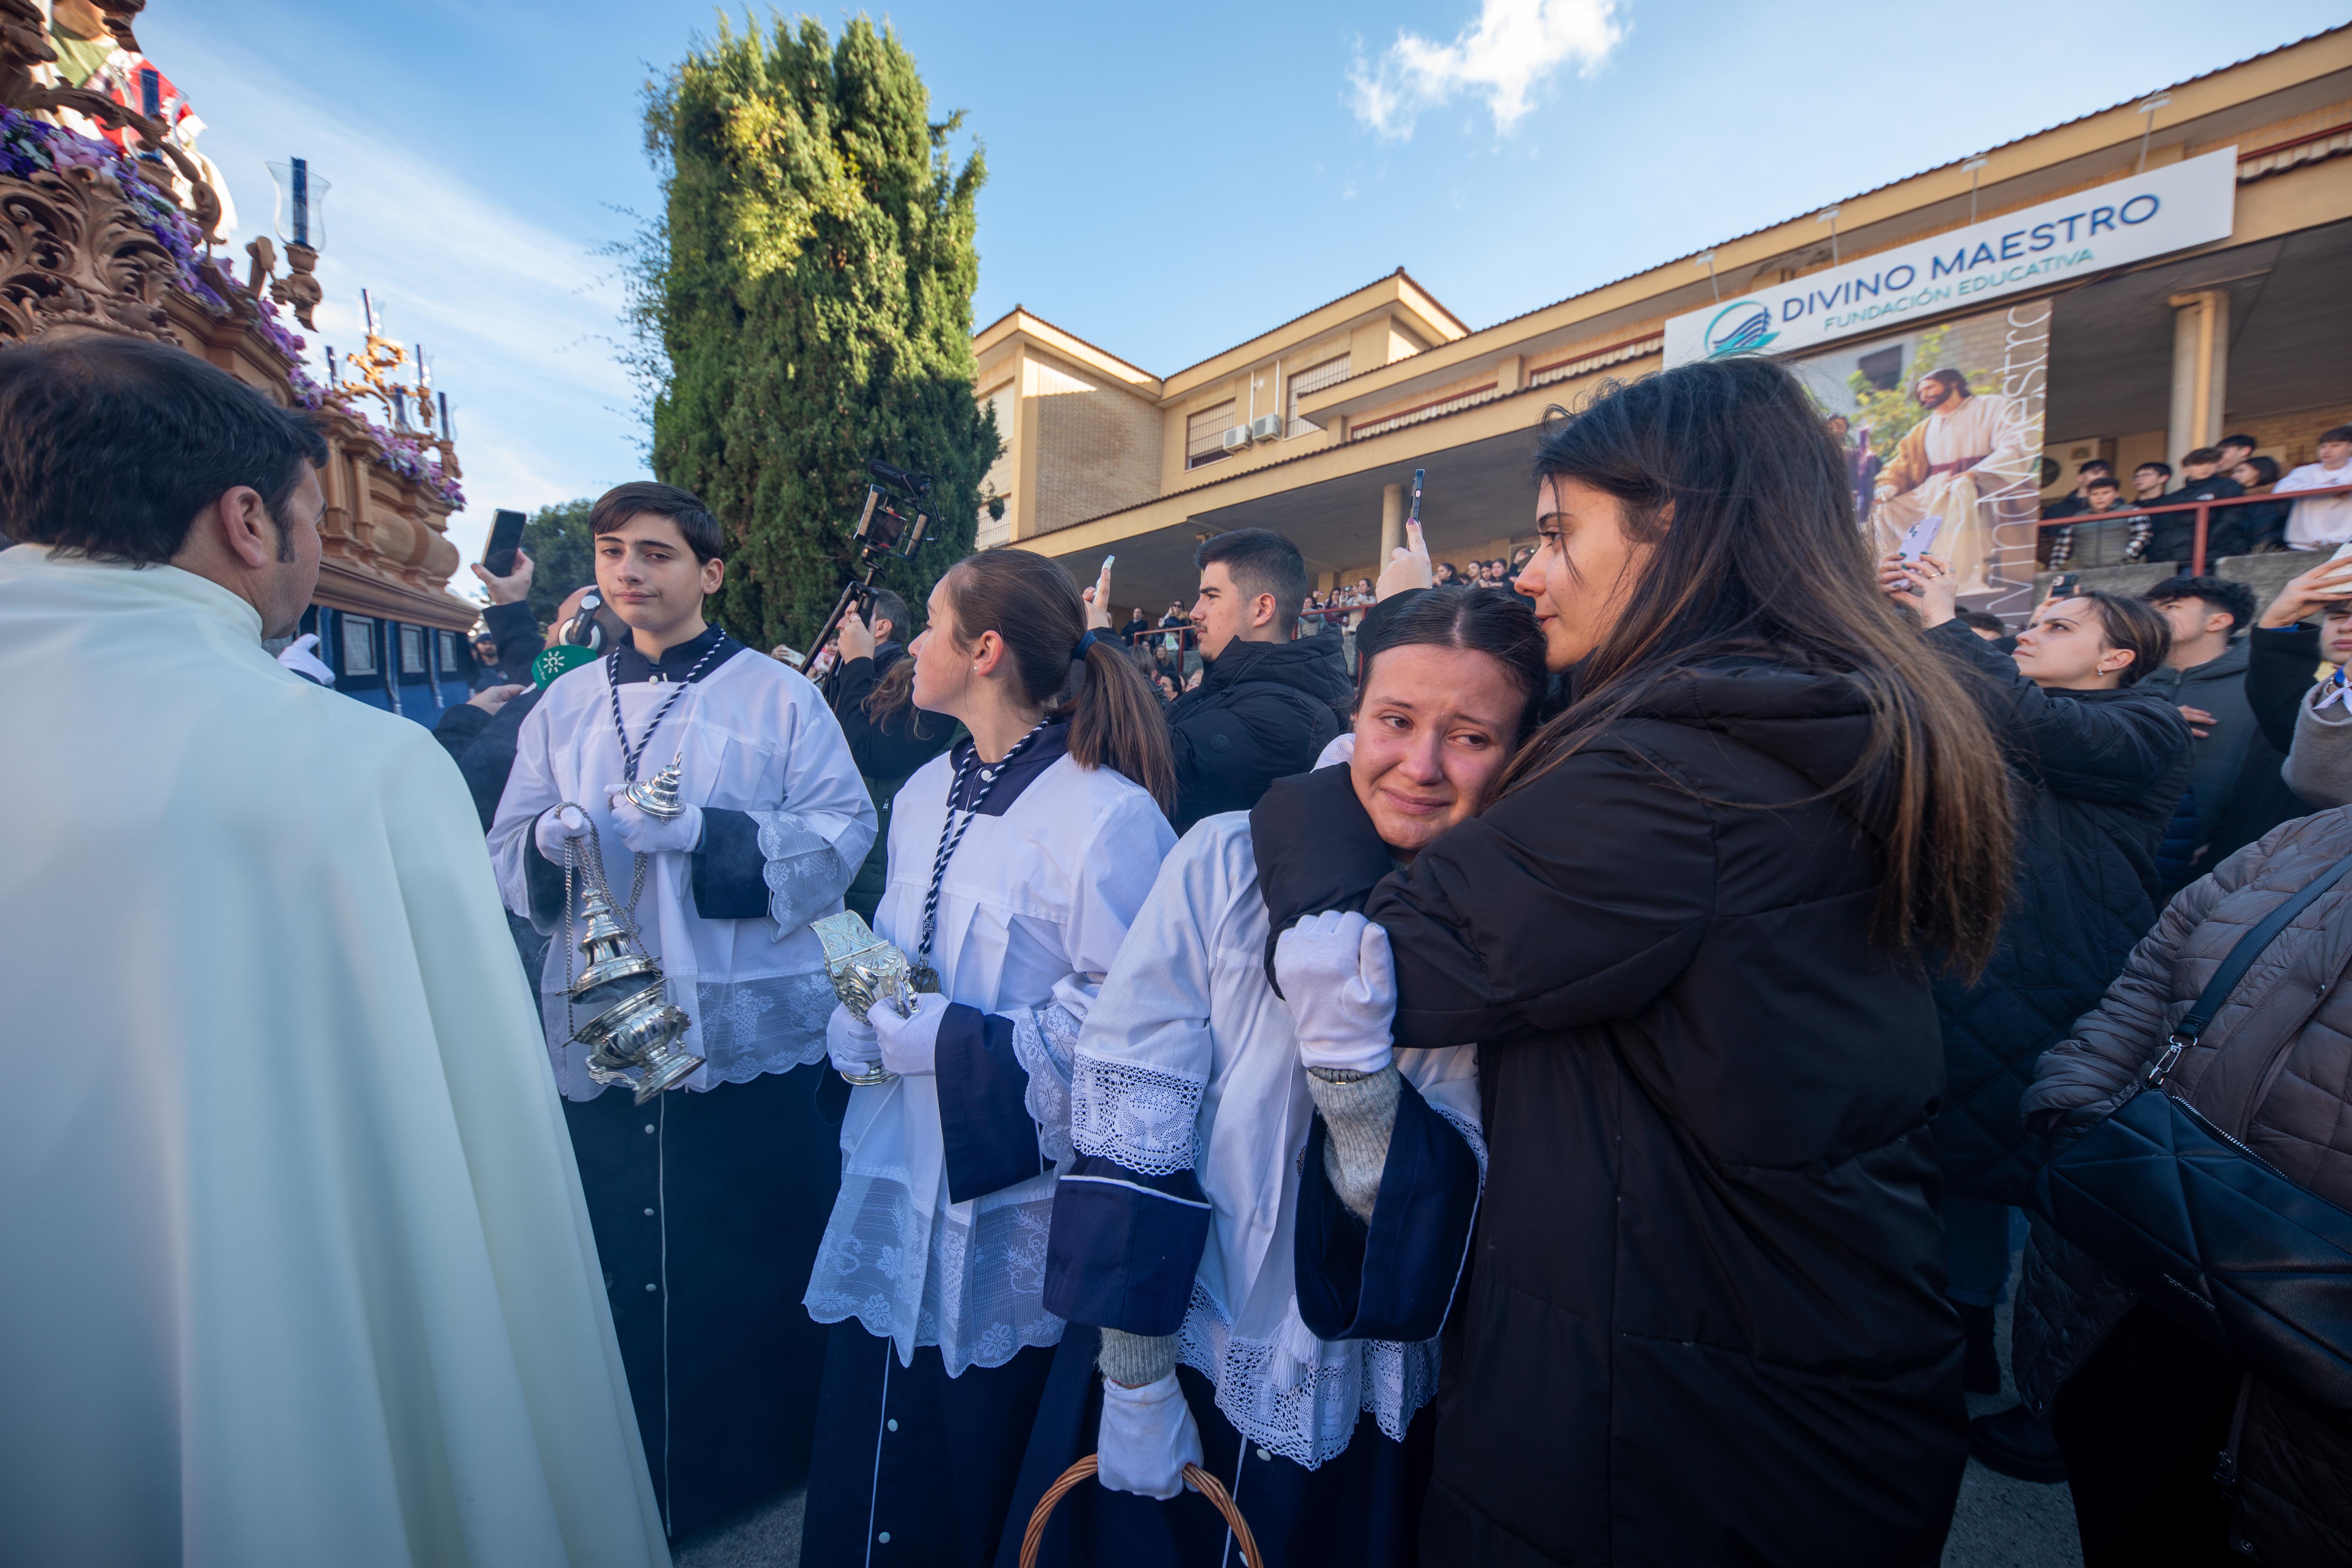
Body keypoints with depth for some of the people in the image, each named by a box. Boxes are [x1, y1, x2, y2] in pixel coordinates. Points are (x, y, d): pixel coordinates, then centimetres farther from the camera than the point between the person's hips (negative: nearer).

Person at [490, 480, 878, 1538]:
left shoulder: (779, 696, -1)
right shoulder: (564, 706, 13)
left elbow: (843, 837, -10)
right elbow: (507, 858, 10)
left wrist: (703, 830, -19)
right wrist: (549, 837, -12)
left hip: (749, 1032, -3)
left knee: (757, 1274, 10)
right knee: (616, 1271, 14)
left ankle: (770, 1465, 35)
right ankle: (637, 1485, 38)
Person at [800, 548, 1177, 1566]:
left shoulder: (1109, 816, -20)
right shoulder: (928, 792, 6)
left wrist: (932, 1038, -19)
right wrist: (861, 1014, -6)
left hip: (1011, 1211, -6)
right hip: (896, 1186, 7)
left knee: (979, 1482, 16)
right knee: (868, 1448, 22)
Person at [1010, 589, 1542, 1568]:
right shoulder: (1226, 861, -17)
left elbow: (1447, 1212, -14)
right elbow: (1126, 1111, -15)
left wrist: (1347, 1044, -31)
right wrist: (1135, 1373, -11)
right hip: (1169, 1355, -1)